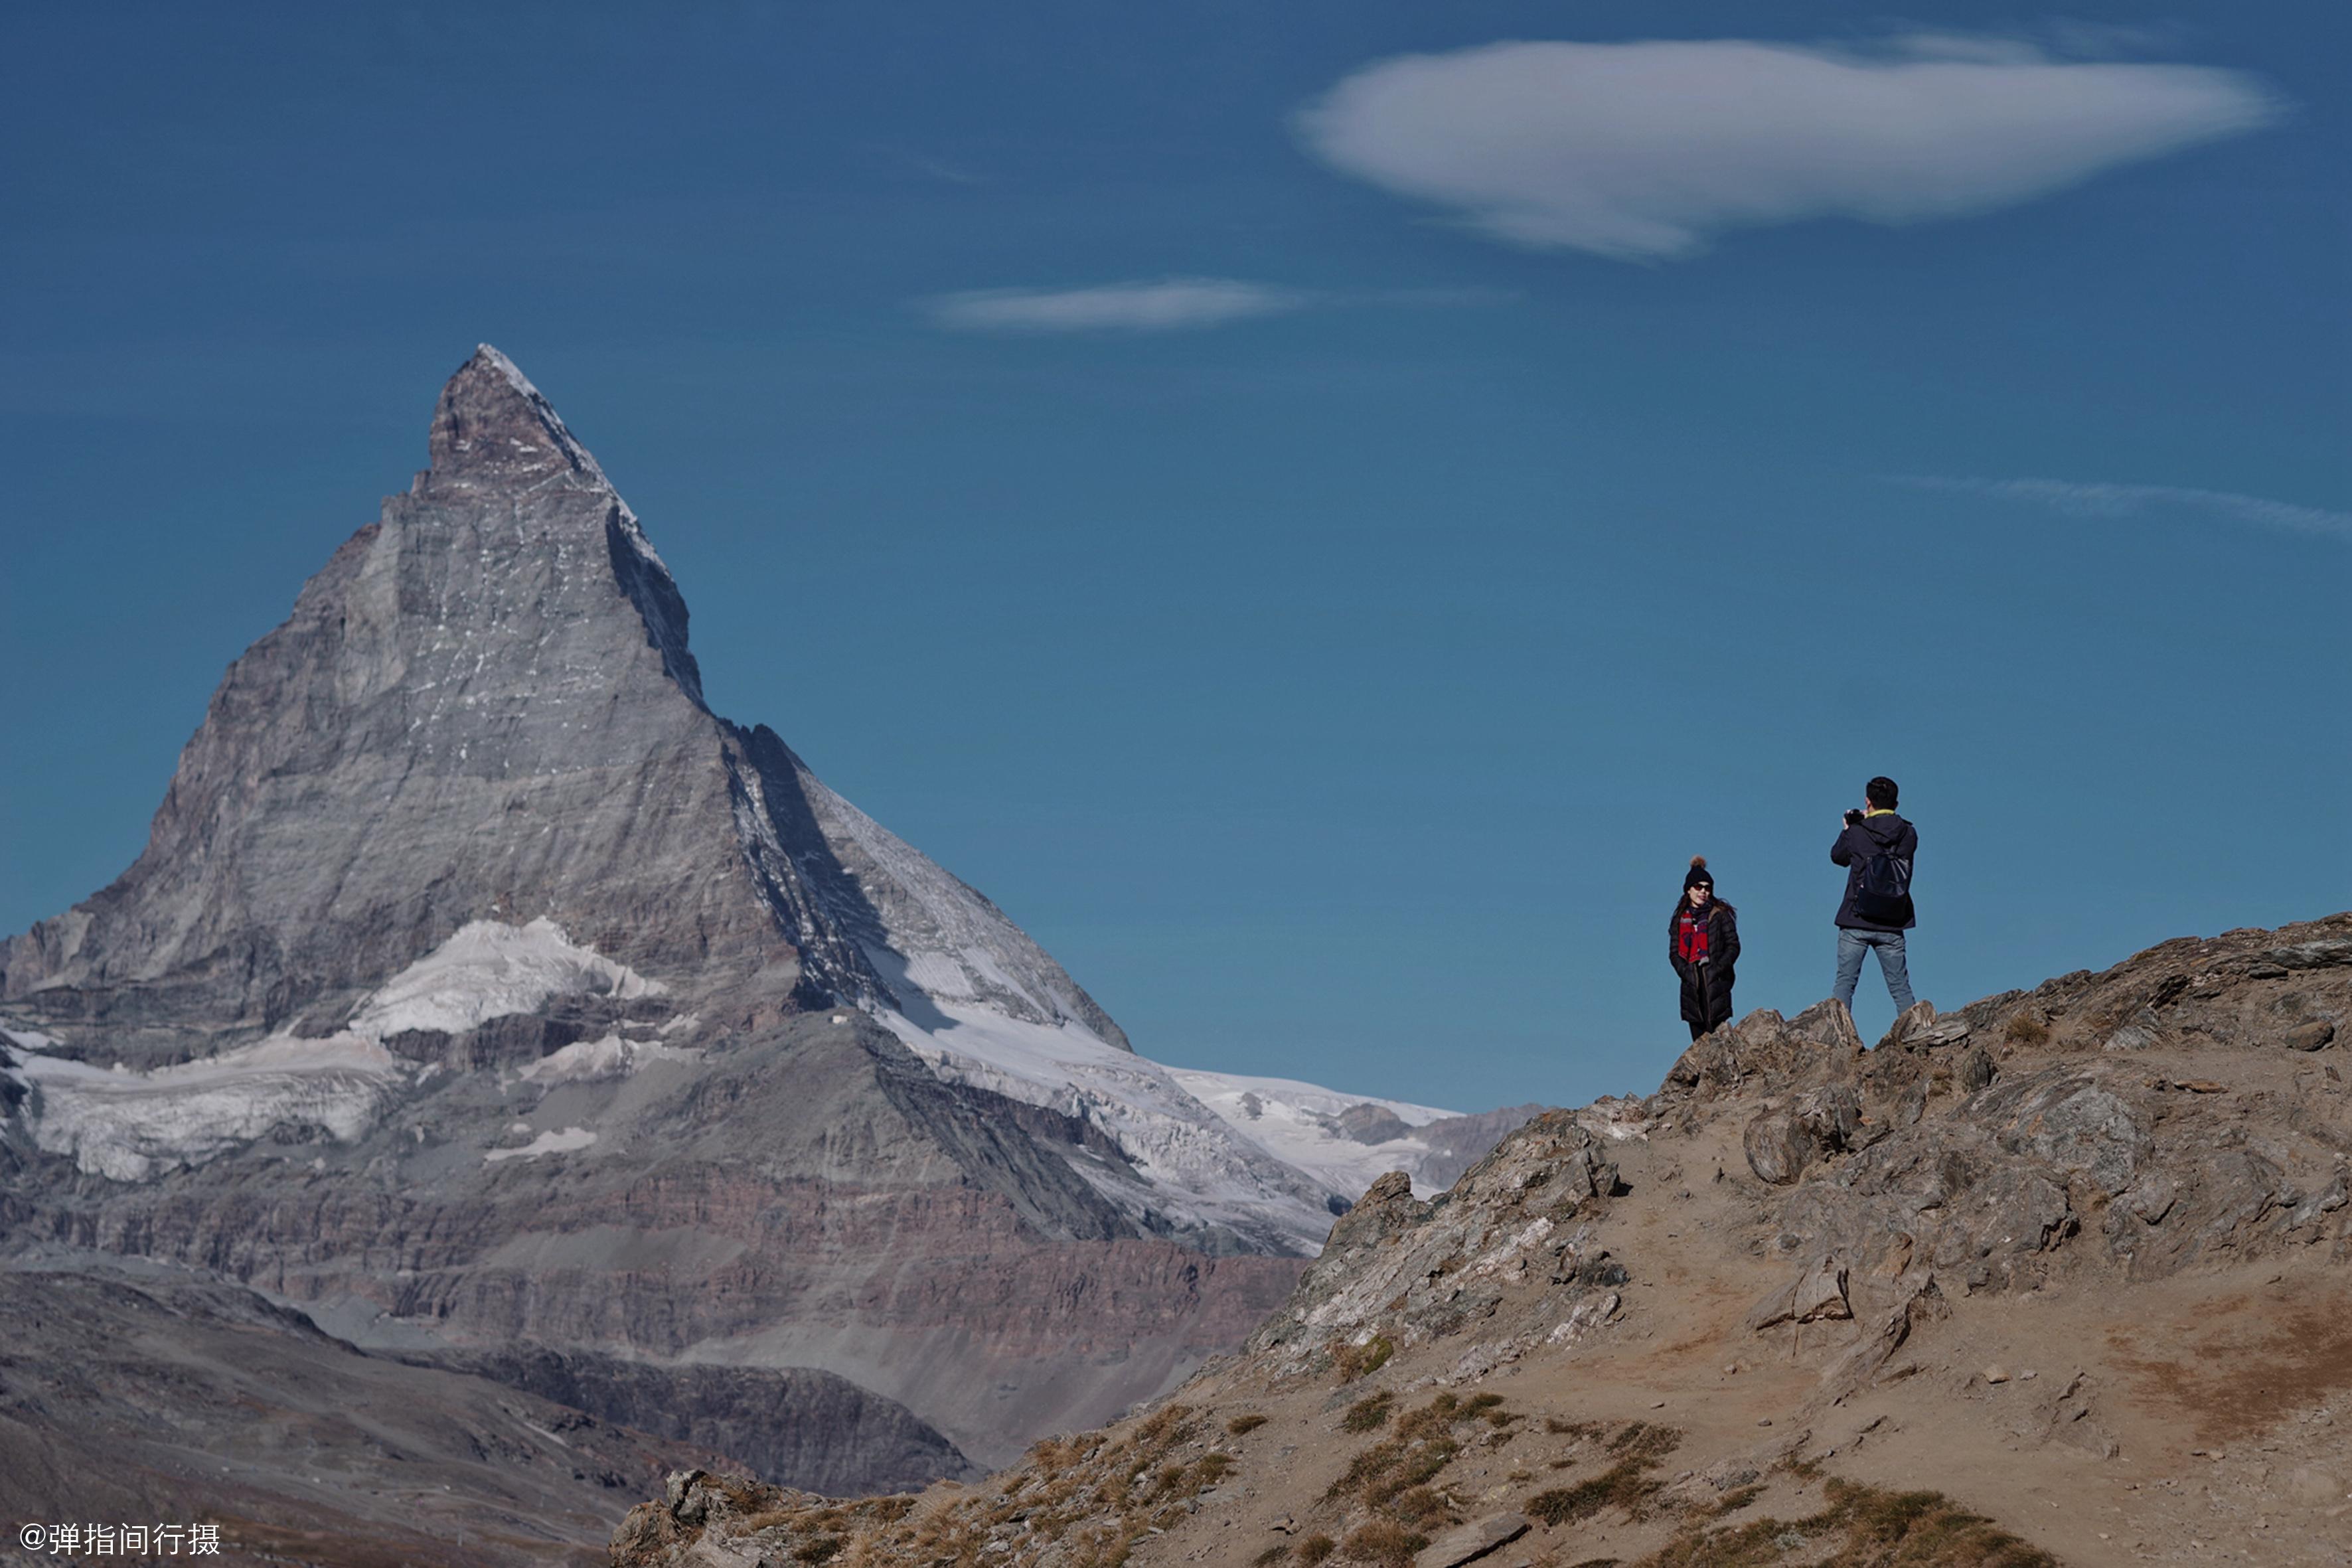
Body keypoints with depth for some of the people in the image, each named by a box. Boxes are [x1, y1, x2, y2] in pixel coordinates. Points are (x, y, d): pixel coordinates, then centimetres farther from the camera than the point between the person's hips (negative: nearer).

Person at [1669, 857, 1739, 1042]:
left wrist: (1718, 969, -12)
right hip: (1691, 985, 4)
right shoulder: (1680, 920, 16)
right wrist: (1686, 972, -6)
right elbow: (1674, 952, 12)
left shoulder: (1720, 915, 6)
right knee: (1699, 1040, 1)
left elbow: (1733, 946, 1)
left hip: (1716, 983, -4)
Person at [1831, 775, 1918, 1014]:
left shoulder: (1856, 833, -6)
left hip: (1856, 922, -2)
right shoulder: (1909, 835, -1)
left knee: (1845, 983, 2)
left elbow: (1838, 857, 13)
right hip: (1892, 925, 2)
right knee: (1901, 988, 6)